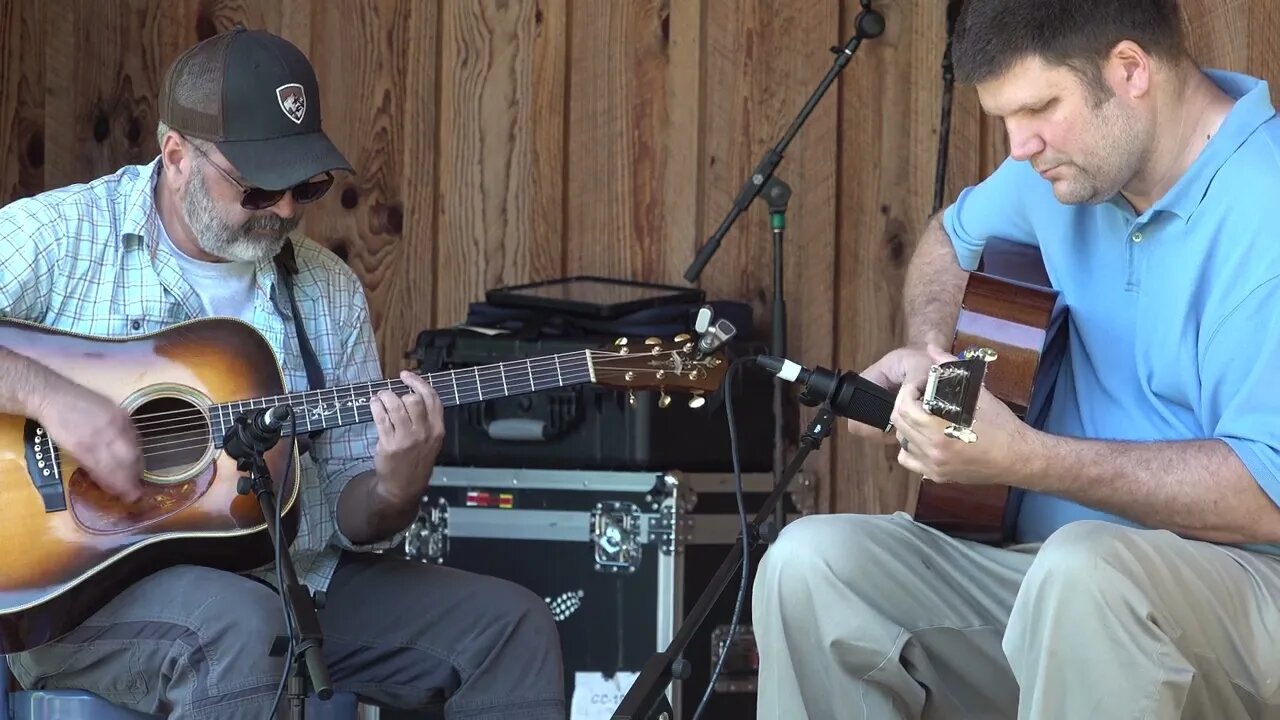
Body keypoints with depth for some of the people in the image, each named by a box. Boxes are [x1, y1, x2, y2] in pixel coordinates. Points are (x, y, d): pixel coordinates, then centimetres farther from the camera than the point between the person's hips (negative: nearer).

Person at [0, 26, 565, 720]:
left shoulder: (329, 290, 11)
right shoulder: (59, 235, -4)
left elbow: (350, 522, 13)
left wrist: (395, 488, -11)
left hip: (293, 579, 6)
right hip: (87, 579, -5)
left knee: (512, 627, -7)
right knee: (240, 625, -37)